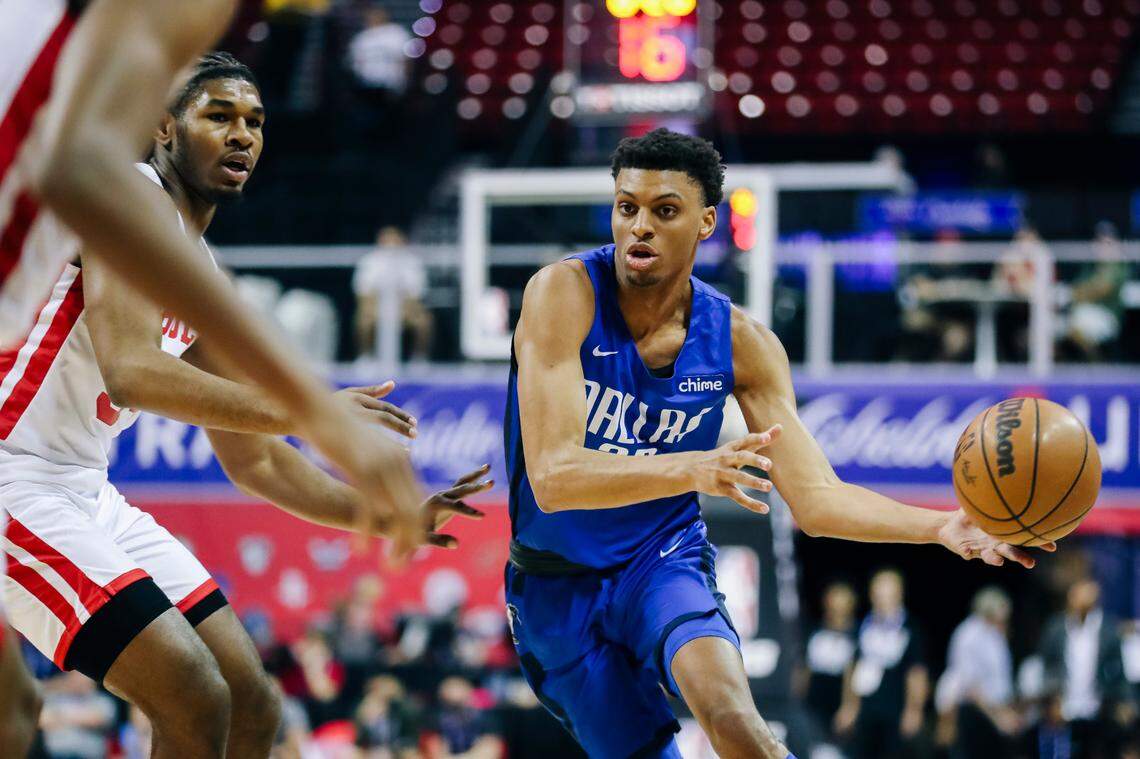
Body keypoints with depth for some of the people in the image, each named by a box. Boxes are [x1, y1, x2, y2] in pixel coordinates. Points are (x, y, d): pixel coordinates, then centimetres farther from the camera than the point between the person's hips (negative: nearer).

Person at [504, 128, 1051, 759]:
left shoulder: (740, 344, -8)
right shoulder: (564, 294, -19)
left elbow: (815, 498, -5)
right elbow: (552, 477, -29)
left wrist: (942, 527, -23)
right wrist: (691, 470, -45)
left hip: (664, 564, 1)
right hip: (556, 589, -1)